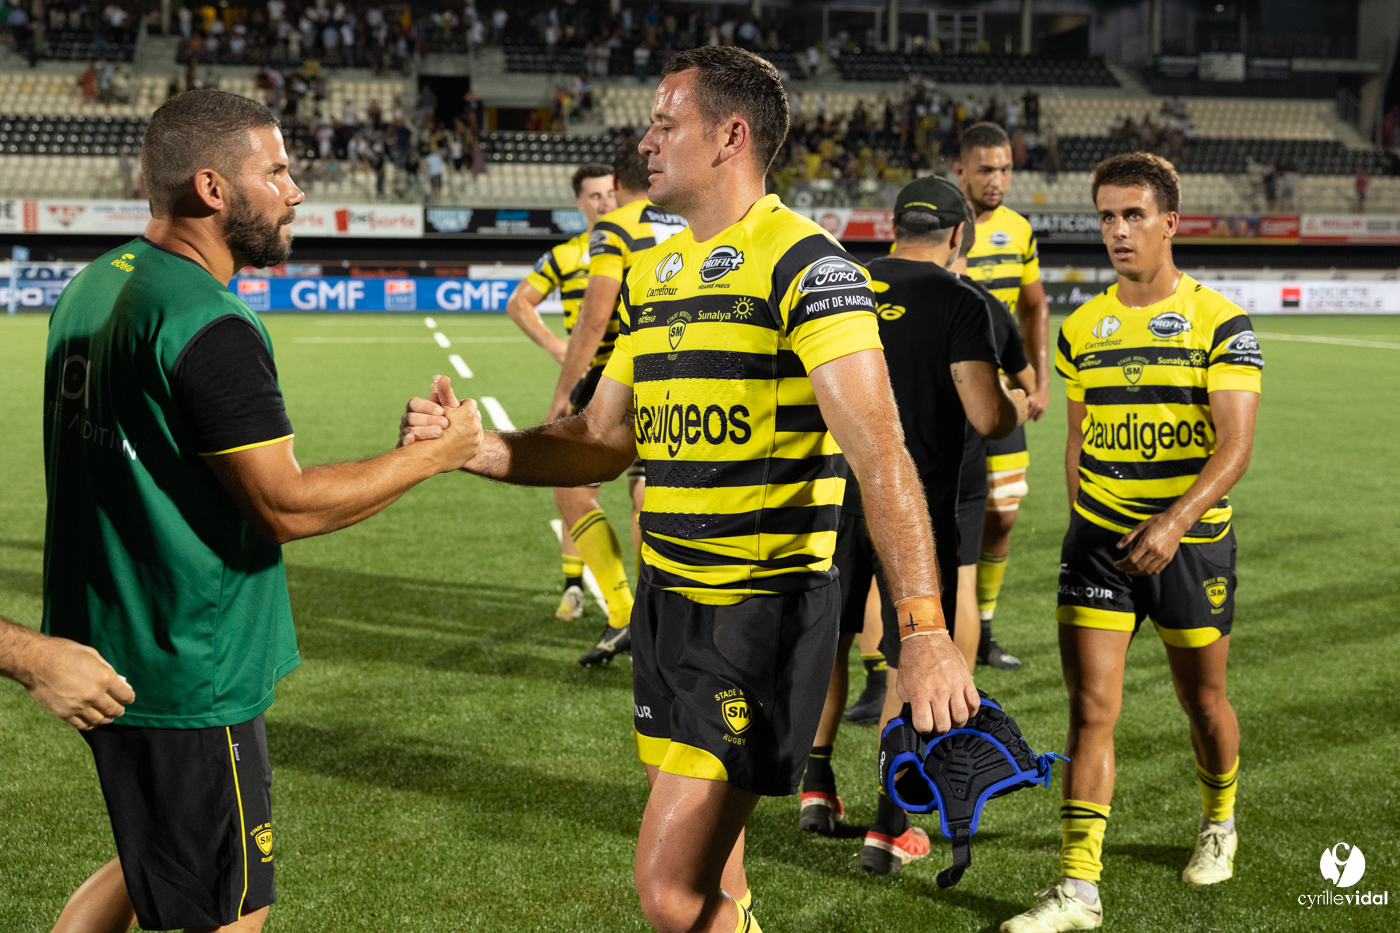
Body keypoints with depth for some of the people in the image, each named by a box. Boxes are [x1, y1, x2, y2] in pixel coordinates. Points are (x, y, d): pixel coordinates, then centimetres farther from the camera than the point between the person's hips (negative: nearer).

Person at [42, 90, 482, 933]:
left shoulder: (95, 287, 8)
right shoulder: (209, 328, -22)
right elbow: (287, 505, -20)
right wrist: (437, 454, -10)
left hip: (104, 648, 9)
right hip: (188, 682, -9)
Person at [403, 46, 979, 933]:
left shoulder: (802, 262, -13)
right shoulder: (652, 273, 12)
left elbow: (879, 450, -22)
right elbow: (604, 441, 18)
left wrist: (924, 633, -31)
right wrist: (473, 447, 2)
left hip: (767, 606, -8)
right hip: (667, 595, 8)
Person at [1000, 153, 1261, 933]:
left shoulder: (1220, 322, -8)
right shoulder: (1083, 328, 5)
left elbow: (1235, 446, -16)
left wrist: (1174, 521, -30)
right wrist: (1083, 522, 11)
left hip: (1192, 540, -2)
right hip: (1100, 540, 3)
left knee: (1203, 700, 13)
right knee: (1091, 709, -5)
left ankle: (1221, 823, 43)